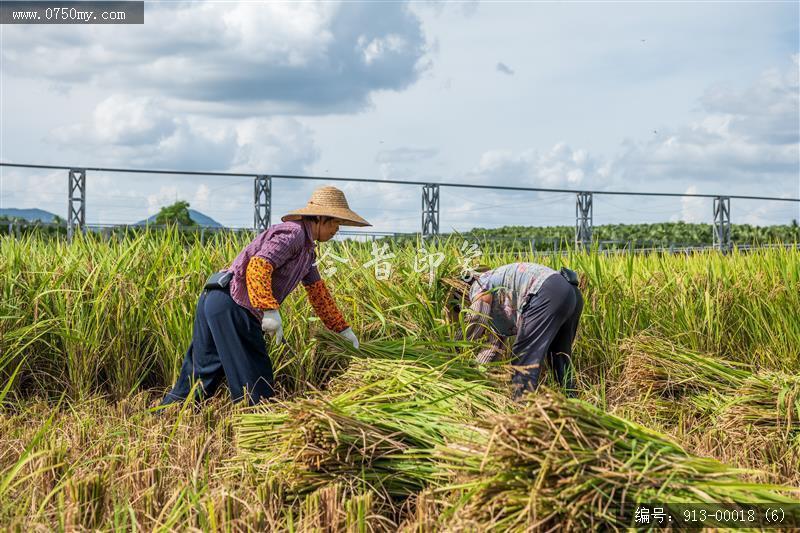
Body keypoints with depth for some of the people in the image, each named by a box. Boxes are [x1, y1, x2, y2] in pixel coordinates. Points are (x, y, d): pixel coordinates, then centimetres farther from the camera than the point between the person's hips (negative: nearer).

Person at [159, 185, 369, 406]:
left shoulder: (307, 247, 21)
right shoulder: (294, 233, -11)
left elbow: (319, 293, 27)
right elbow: (258, 266, -24)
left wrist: (343, 329, 29)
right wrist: (270, 310, -30)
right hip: (232, 304, -10)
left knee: (202, 374, 13)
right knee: (254, 380, -3)